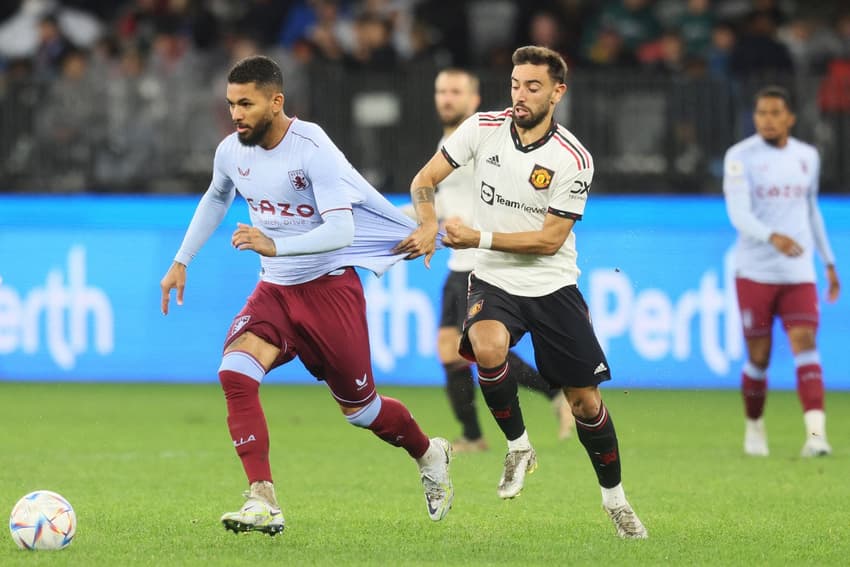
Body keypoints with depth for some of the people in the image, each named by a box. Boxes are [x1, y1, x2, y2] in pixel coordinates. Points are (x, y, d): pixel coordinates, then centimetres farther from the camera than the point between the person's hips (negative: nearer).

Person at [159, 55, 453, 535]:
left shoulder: (313, 150, -23)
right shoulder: (232, 151, -2)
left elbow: (340, 231, -31)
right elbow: (216, 199, 22)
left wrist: (274, 245, -43)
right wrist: (182, 262, 21)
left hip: (330, 285, -5)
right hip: (275, 288, 5)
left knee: (358, 408, 7)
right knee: (235, 373, -23)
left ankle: (429, 455, 40)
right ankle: (263, 504, -25)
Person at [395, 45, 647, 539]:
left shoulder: (574, 160, -14)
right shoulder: (484, 128, -6)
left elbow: (549, 240, -14)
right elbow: (426, 179, 0)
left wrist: (479, 238, -21)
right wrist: (429, 225, -20)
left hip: (553, 288, -1)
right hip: (495, 282, 1)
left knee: (585, 401, 2)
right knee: (488, 348, -33)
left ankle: (614, 497, 25)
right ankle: (519, 448, -9)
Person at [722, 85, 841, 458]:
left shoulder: (807, 157, 10)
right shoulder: (741, 157, -5)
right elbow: (738, 214, -17)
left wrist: (829, 262, 26)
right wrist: (772, 237, -35)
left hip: (798, 273, 2)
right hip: (755, 271, -2)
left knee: (805, 343, -15)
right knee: (759, 357, 2)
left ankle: (816, 433, -25)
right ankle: (754, 428, 25)